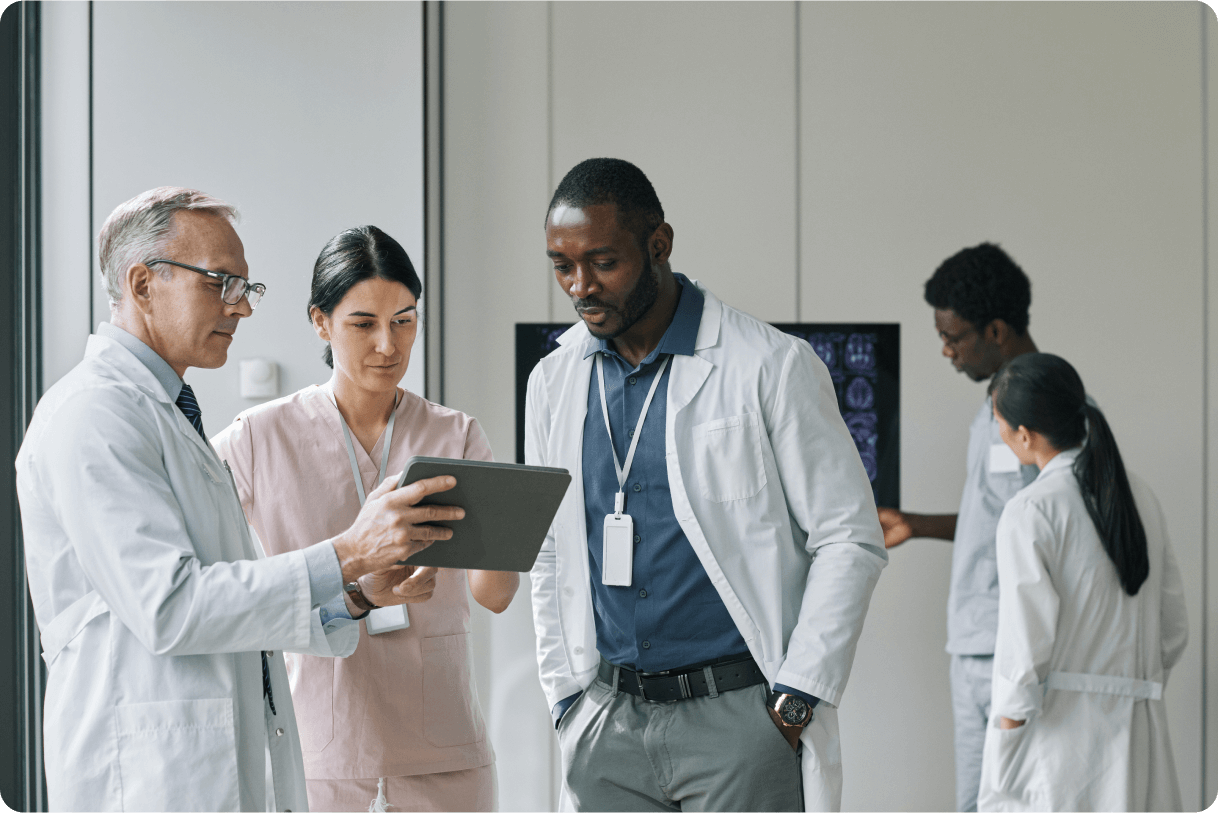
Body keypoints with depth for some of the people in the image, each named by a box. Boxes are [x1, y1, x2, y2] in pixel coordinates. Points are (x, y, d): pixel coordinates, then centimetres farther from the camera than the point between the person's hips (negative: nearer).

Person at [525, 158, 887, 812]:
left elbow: (850, 540, -5)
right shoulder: (553, 383, 9)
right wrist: (566, 698, 9)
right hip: (608, 725, 4)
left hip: (737, 715, -4)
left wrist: (795, 702, -8)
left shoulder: (770, 369, -5)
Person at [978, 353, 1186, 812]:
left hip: (1059, 728, -6)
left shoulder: (1029, 512, -11)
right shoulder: (1140, 498, 9)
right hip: (1137, 729, 6)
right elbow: (1174, 629, 13)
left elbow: (1025, 641, -14)